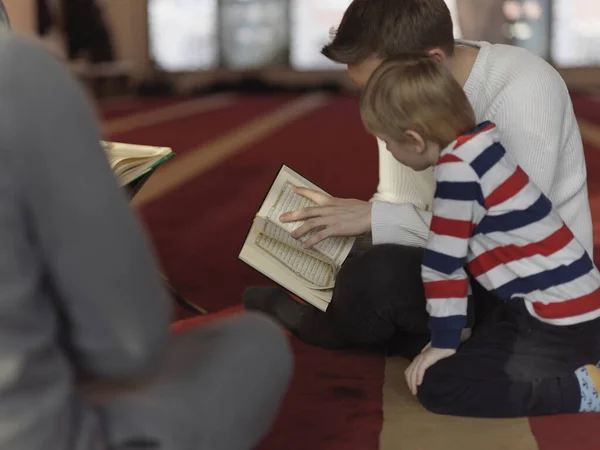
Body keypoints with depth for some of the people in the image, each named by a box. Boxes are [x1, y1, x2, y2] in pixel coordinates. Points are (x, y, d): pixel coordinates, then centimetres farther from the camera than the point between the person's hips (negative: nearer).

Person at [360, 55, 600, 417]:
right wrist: (456, 333, 19)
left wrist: (445, 342, -4)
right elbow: (459, 253, 14)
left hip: (560, 323, -10)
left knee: (438, 387, -11)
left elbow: (443, 262, -15)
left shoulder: (456, 168, -20)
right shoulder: (477, 147, 9)